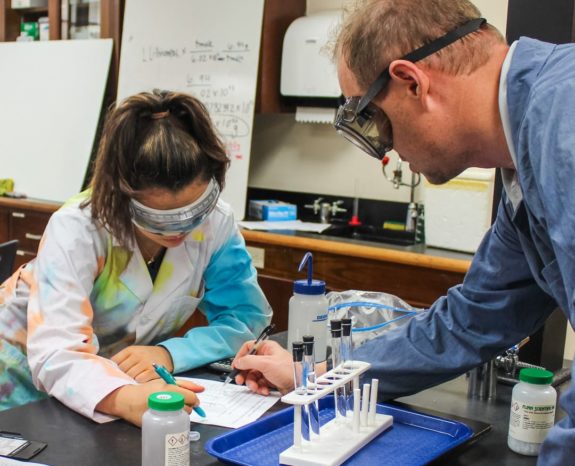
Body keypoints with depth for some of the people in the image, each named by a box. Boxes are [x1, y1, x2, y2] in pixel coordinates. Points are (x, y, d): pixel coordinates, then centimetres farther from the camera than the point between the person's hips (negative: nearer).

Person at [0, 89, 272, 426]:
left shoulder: (216, 223, -16)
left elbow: (248, 314, -11)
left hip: (137, 385, 3)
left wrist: (171, 354, -28)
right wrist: (122, 398, -55)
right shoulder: (75, 231, -26)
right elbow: (58, 355, -35)